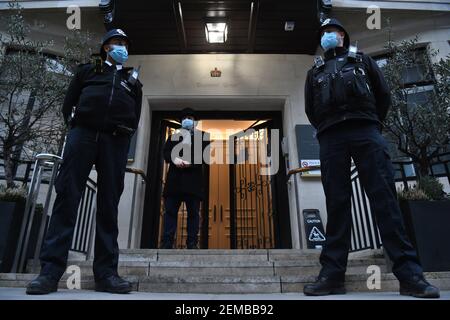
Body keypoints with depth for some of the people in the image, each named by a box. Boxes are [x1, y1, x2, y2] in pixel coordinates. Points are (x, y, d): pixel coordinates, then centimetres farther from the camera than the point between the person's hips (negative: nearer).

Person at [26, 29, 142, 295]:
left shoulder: (133, 81, 26)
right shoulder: (88, 70, 24)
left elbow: (136, 116, 18)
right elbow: (69, 103, 17)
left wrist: (125, 134, 4)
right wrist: (75, 126, 5)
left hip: (116, 141, 1)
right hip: (84, 133, 0)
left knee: (109, 203, -5)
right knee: (67, 196, -11)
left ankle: (106, 272, -4)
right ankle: (51, 270, -10)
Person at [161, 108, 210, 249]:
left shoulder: (203, 136, 14)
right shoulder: (173, 136, 23)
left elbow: (205, 156, 1)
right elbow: (166, 153, 10)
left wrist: (189, 163, -14)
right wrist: (175, 159, -13)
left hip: (193, 179, -2)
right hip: (174, 179, 2)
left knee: (193, 213, -2)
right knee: (170, 211, -3)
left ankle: (192, 244, 0)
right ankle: (166, 244, -2)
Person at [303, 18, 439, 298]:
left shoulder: (361, 59, 24)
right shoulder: (315, 72, 27)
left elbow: (384, 94, 16)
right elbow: (310, 110, 19)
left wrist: (373, 127, 9)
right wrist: (327, 131, 7)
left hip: (365, 131, -1)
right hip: (331, 138, 1)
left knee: (385, 198, -10)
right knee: (336, 203, -5)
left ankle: (409, 274, -10)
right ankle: (333, 275, -6)